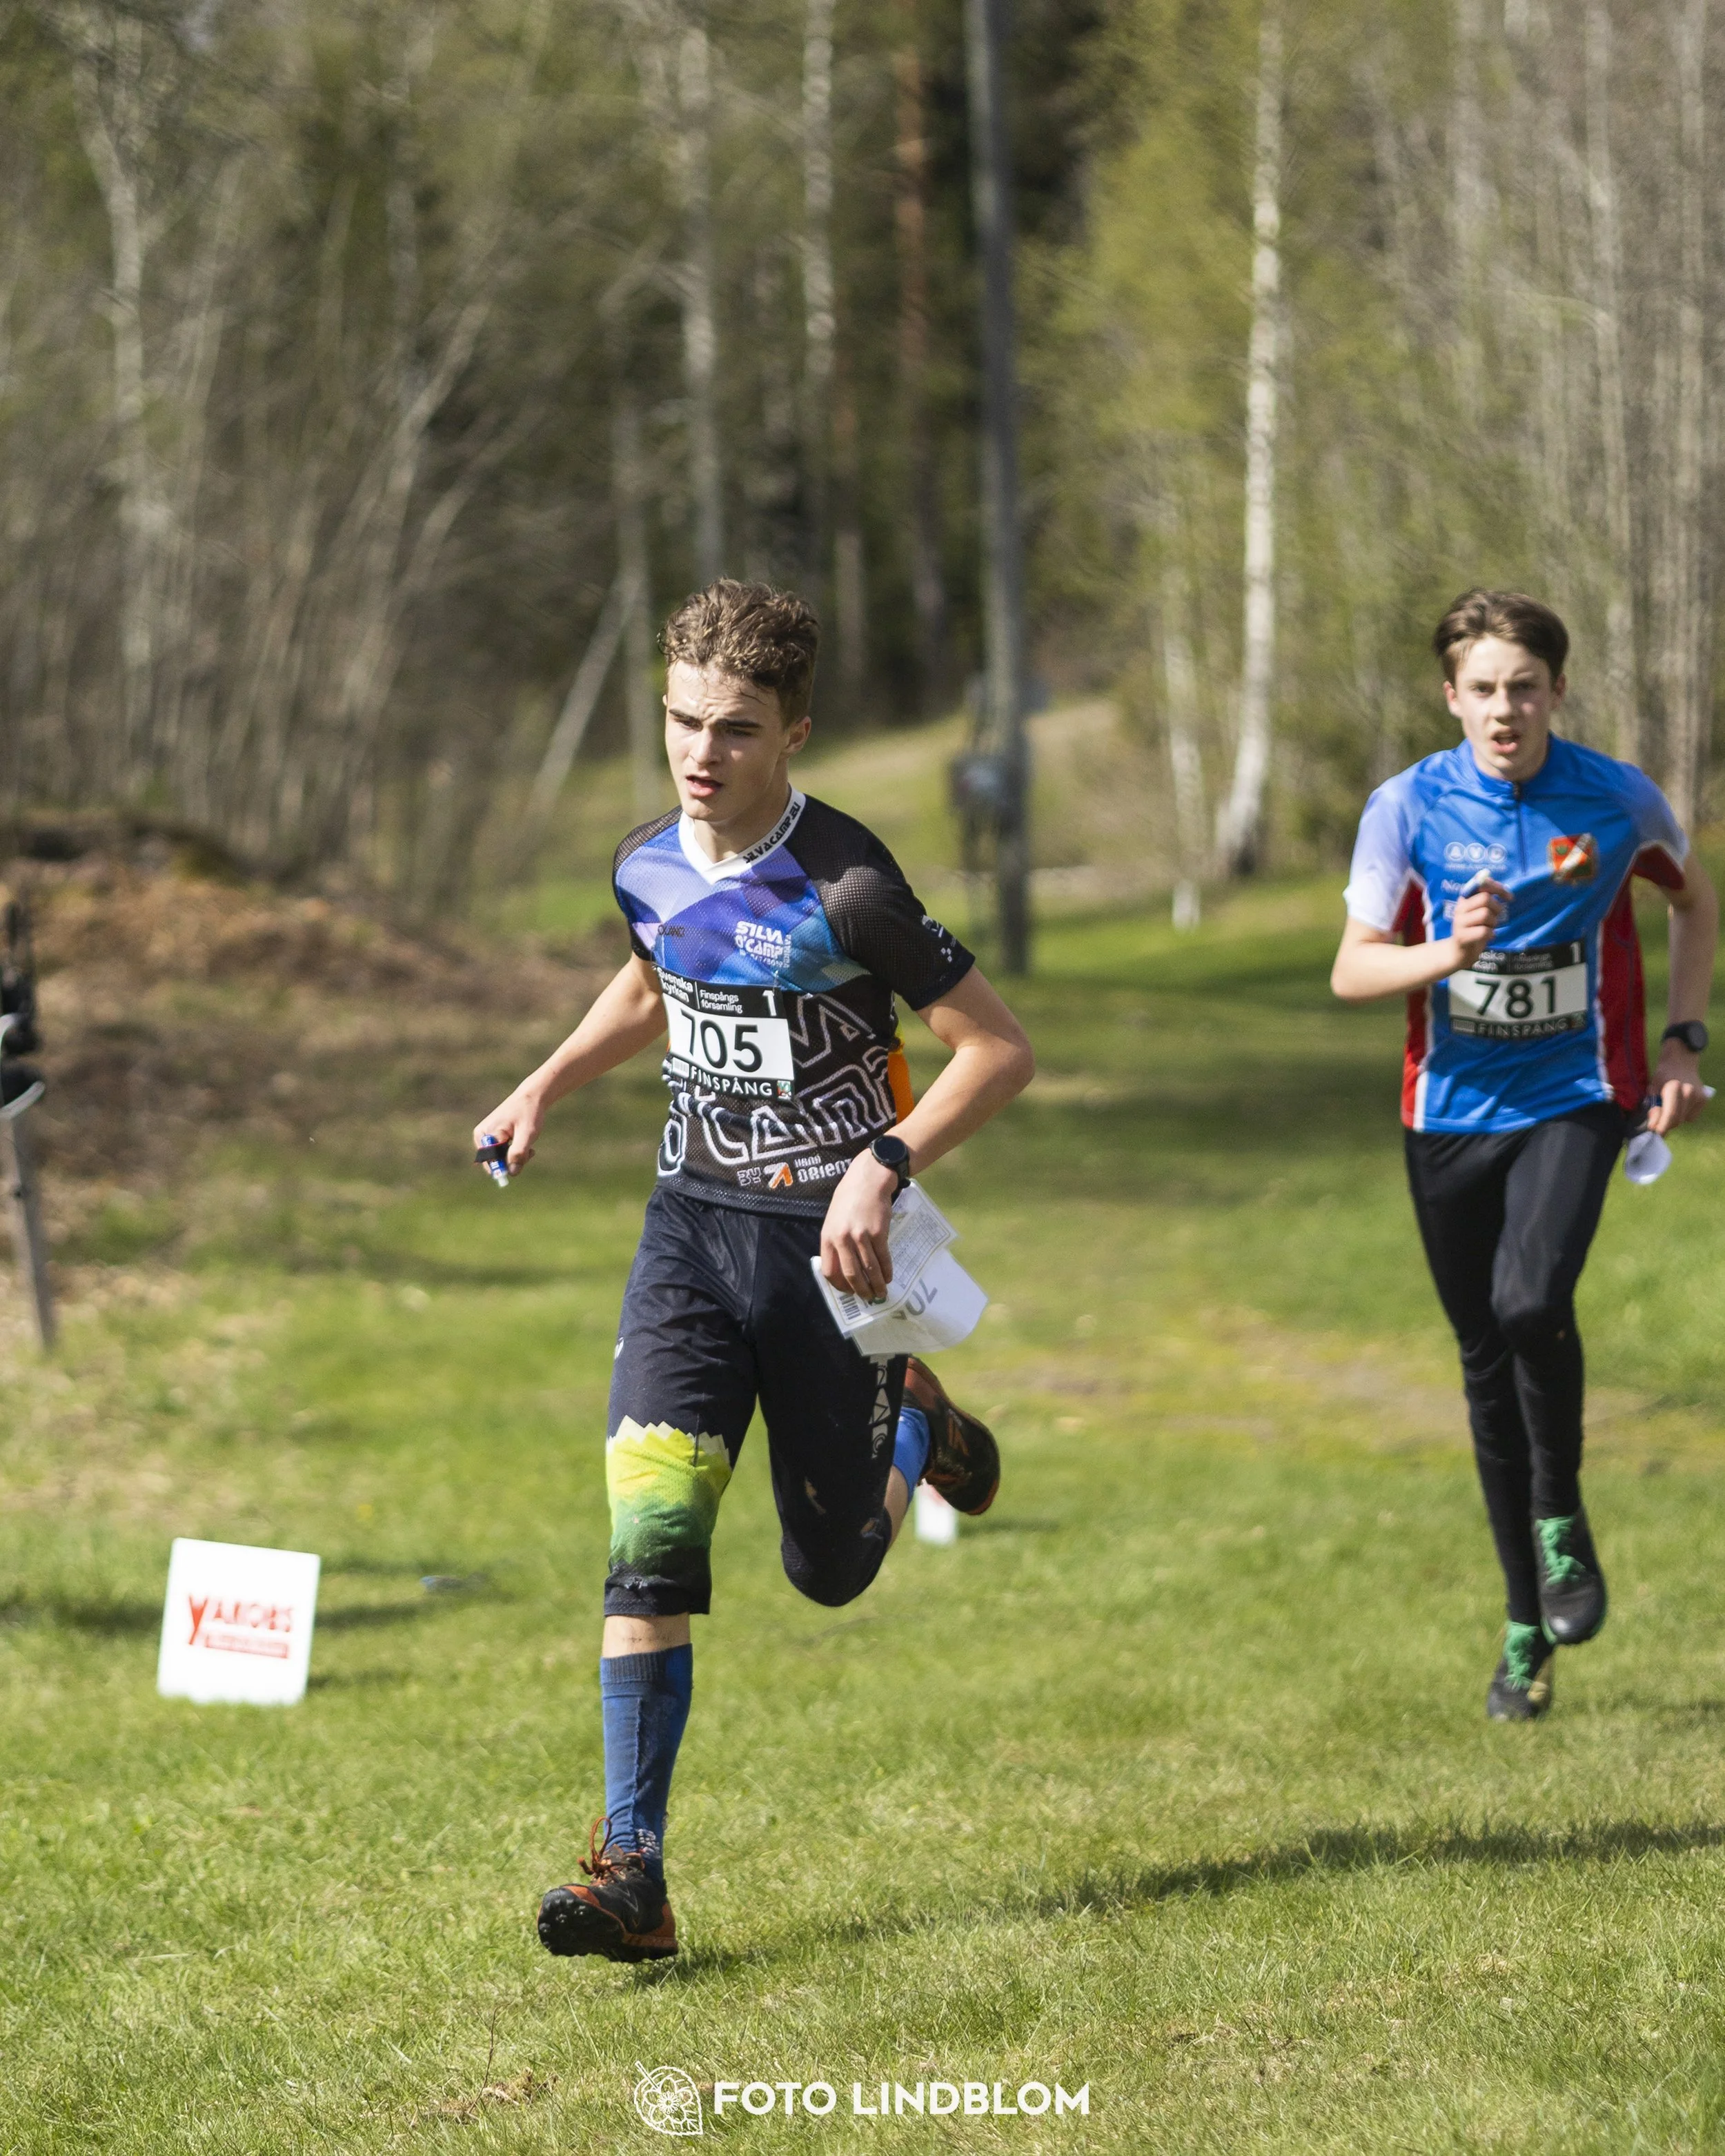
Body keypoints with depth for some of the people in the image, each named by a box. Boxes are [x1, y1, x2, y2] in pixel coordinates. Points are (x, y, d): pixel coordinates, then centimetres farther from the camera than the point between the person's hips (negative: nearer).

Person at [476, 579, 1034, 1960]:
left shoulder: (842, 889, -18)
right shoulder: (650, 869, 0)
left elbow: (999, 1048, -14)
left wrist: (883, 1168, -24)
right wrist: (548, 1085, 12)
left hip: (827, 1237, -4)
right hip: (696, 1222, 4)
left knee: (830, 1571, 9)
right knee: (650, 1541, -14)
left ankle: (915, 1422, 43)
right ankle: (634, 1876, -14)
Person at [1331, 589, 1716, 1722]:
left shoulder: (1618, 800, -5)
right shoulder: (1409, 807, -6)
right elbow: (1352, 970, -6)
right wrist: (1448, 952, -25)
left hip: (1576, 1098, -2)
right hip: (1453, 1110, 2)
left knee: (1531, 1299, -27)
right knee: (1487, 1364, 8)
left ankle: (1562, 1520, 0)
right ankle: (1529, 1627, 21)